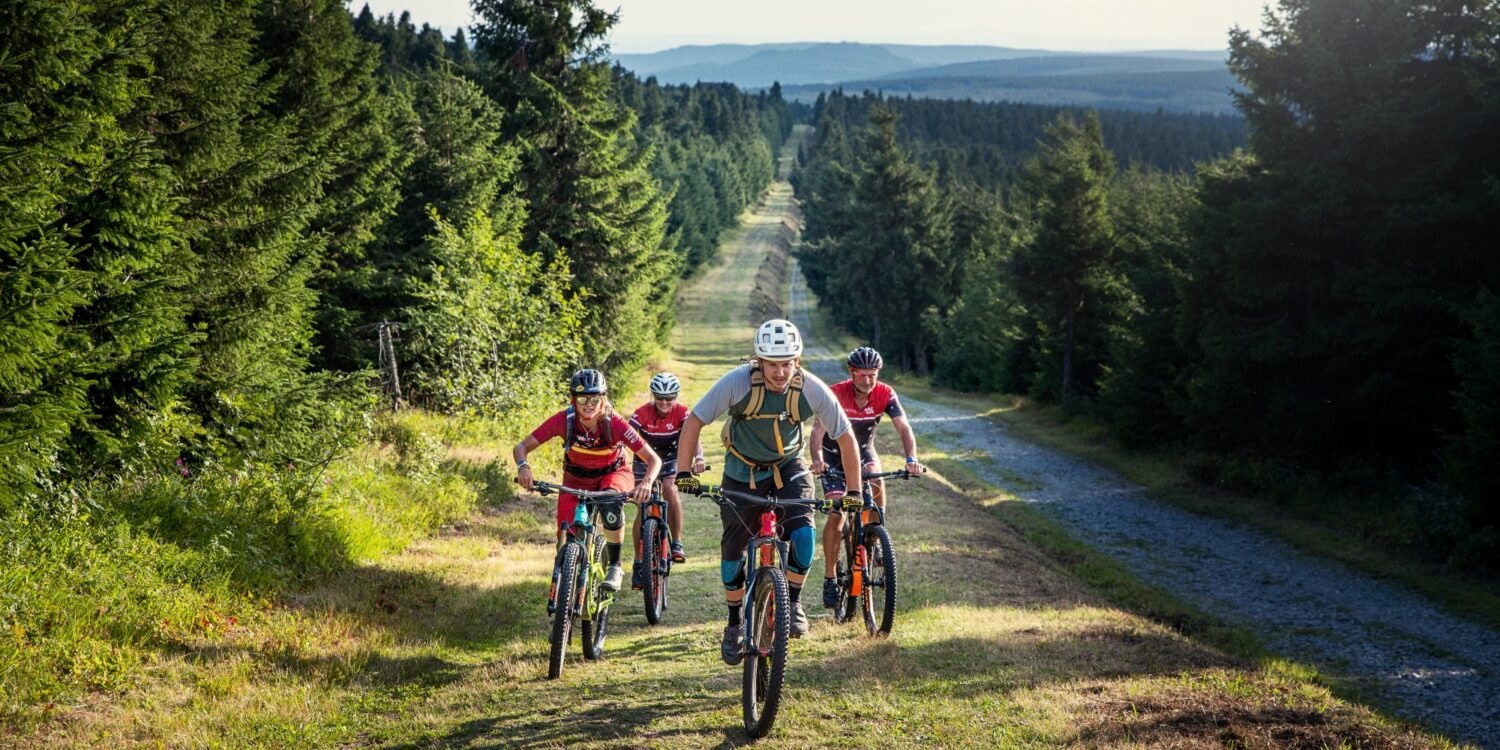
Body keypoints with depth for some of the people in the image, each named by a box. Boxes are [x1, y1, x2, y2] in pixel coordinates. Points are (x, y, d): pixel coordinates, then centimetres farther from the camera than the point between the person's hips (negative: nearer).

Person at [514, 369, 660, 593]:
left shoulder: (614, 423, -29)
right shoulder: (564, 420, -26)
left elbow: (654, 459, -28)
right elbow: (522, 446, -21)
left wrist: (647, 482, -49)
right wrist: (523, 466, -43)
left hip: (612, 475, -2)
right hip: (576, 478, 2)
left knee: (612, 505, -37)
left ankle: (615, 566, -18)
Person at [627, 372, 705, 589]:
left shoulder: (682, 413, -22)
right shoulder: (642, 414, -24)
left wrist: (698, 458, -53)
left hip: (671, 461, 0)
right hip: (645, 461, 0)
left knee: (670, 490, -29)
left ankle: (677, 543, -17)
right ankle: (638, 563, 2)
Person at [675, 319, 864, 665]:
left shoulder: (812, 390, -25)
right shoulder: (738, 382, -29)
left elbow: (846, 437, -14)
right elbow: (693, 422, -20)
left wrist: (854, 492, -14)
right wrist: (684, 472, -27)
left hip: (788, 467, 0)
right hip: (742, 471, 0)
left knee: (802, 533, -23)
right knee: (733, 548, 2)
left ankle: (793, 601, 0)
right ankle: (735, 624, 22)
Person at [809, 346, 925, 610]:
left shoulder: (885, 394, -21)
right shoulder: (835, 393, -28)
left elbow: (904, 428, -28)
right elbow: (818, 430, -38)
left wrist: (912, 459, -46)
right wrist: (817, 459, -57)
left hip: (863, 450, 2)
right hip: (834, 453, -2)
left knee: (876, 483, -29)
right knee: (836, 514, -13)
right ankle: (829, 580, -4)